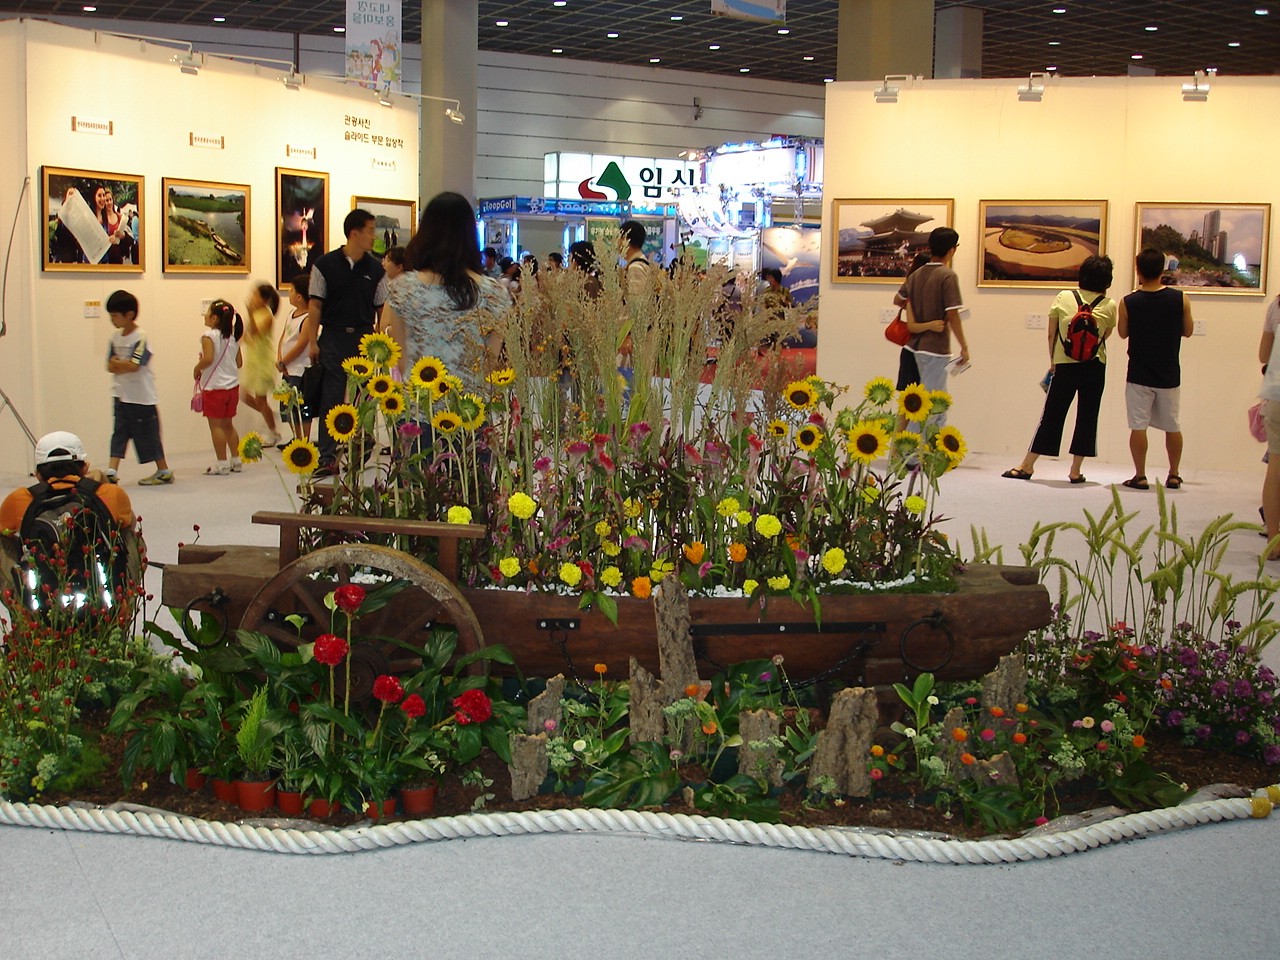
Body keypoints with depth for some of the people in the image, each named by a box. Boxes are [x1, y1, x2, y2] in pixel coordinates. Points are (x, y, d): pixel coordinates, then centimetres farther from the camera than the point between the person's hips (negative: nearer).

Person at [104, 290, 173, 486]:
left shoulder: (141, 338, -14)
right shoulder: (116, 337, 9)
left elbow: (134, 365, -23)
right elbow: (110, 366, 6)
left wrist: (117, 363, -7)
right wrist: (124, 366, -14)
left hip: (141, 397, -7)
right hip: (121, 395, 7)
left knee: (148, 434, 3)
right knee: (119, 432, 2)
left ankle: (164, 471, 16)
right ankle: (111, 471, -3)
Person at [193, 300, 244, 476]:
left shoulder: (209, 336, -13)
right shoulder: (233, 337, 7)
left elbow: (208, 359, -26)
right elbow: (239, 363, 9)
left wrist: (197, 368, -9)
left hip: (214, 387, -7)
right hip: (232, 386, 7)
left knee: (216, 425, -1)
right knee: (228, 424, 17)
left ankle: (221, 464, -1)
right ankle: (236, 460, 20)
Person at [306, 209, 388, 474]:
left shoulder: (375, 269, 7)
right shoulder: (325, 265, 1)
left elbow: (382, 309, 10)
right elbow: (315, 306, 2)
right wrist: (312, 343, -4)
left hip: (364, 337, 2)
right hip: (333, 336, -2)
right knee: (331, 399, -3)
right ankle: (327, 458, 0)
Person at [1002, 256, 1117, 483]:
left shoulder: (1063, 298, 0)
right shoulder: (1109, 306, -2)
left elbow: (1051, 334, 3)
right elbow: (1106, 335, 7)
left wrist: (1053, 362, 13)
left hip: (1065, 365, 1)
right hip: (1095, 367, 0)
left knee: (1052, 415, 7)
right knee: (1087, 417, 8)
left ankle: (1027, 465, 9)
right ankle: (1075, 471, 9)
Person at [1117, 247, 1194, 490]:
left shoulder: (1128, 302, -11)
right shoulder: (1180, 299, -8)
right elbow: (1187, 331, 3)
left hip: (1139, 375, -2)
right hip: (1169, 374, 2)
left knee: (1138, 426, 2)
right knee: (1172, 426, 14)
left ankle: (1140, 476, 1)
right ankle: (1174, 475, 21)